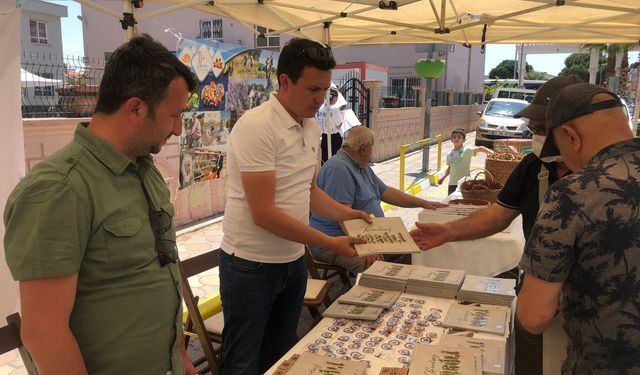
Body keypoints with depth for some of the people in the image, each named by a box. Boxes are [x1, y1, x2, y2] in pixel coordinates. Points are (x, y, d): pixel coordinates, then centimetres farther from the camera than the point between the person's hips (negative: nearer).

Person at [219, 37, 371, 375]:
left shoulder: (311, 127, 4)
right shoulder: (256, 126, -21)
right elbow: (263, 214, -24)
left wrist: (346, 214, 1)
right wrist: (330, 243, -21)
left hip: (293, 261, 7)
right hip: (251, 266, -7)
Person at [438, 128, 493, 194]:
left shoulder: (467, 150, -8)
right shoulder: (449, 154, 7)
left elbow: (480, 148, -20)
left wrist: (492, 152, -33)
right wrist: (443, 177, 11)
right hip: (452, 183, 5)